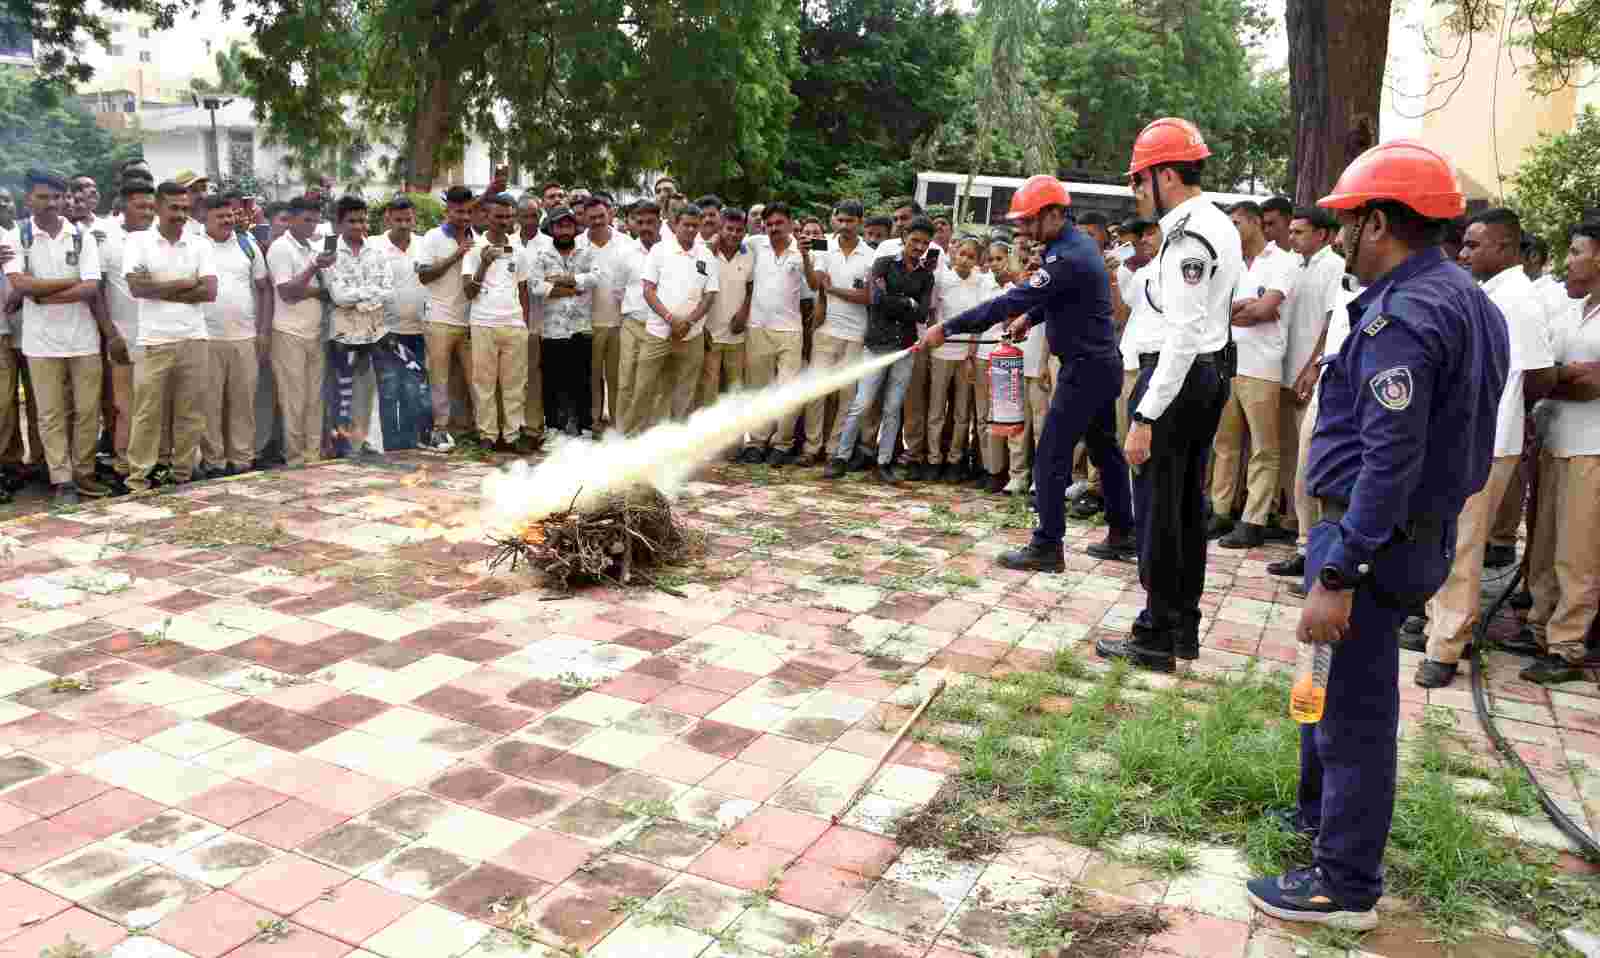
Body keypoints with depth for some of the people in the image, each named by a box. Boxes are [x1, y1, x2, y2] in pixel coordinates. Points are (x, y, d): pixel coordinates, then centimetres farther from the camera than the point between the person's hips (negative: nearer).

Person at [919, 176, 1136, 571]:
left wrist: (947, 328, -26)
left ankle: (1047, 547, -1)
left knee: (1051, 459, -6)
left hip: (1086, 368, -11)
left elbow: (1012, 301, -27)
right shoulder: (1077, 242, 8)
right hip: (1101, 365, 11)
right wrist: (1030, 317, 7)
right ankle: (1122, 534, 28)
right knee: (1105, 450, 18)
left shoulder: (1068, 257, -23)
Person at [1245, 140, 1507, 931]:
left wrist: (1337, 577, -25)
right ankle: (1319, 812, 42)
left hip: (1374, 535, -10)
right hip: (1426, 529, 10)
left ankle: (1345, 887, 13)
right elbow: (1459, 429, 16)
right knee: (1333, 679, 24)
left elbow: (1389, 463, -26)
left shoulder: (1402, 317, -21)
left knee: (1354, 708, 0)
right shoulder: (1465, 299, 12)